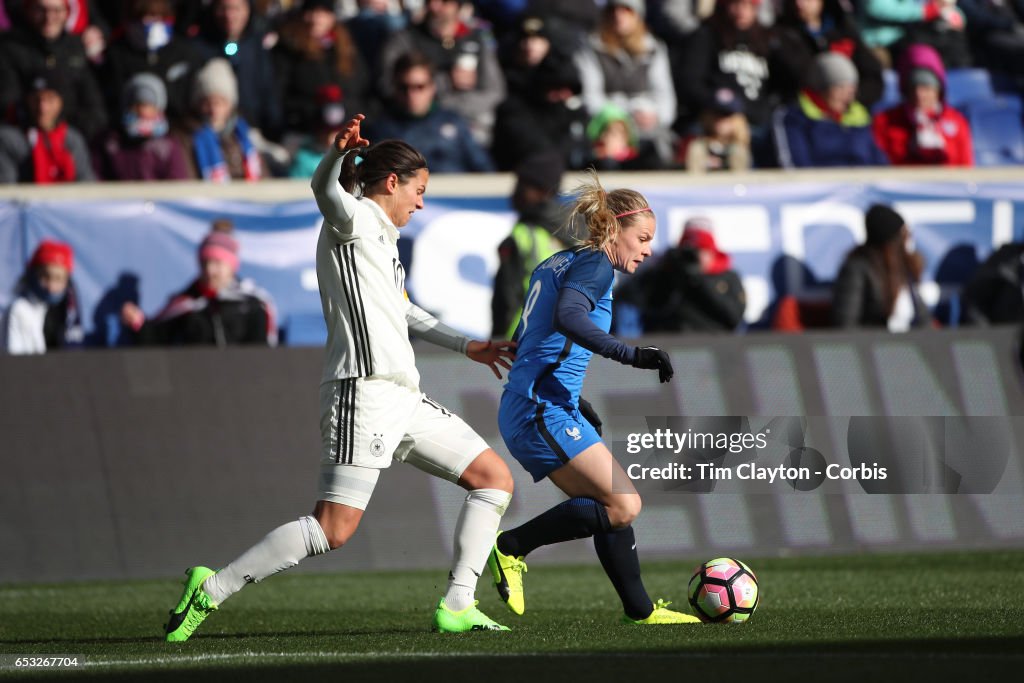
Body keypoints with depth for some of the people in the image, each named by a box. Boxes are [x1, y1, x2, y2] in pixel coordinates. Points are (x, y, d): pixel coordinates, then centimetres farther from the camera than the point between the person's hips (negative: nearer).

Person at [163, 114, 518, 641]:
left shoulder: (379, 237, 25)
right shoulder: (356, 219, -3)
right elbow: (326, 191, -27)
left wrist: (466, 347, 45)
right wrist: (339, 152, -49)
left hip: (403, 397, 10)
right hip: (365, 393, -10)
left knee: (495, 478, 9)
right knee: (334, 529, -18)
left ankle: (457, 606, 8)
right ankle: (212, 589, -12)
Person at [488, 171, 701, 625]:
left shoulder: (556, 264, 22)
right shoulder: (595, 264, -6)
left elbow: (525, 341, 25)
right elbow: (568, 317, -27)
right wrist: (630, 355, -32)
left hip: (522, 411, 10)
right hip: (545, 410, -10)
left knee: (615, 507, 11)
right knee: (623, 505, -12)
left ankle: (639, 609, 15)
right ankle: (512, 547, -9)